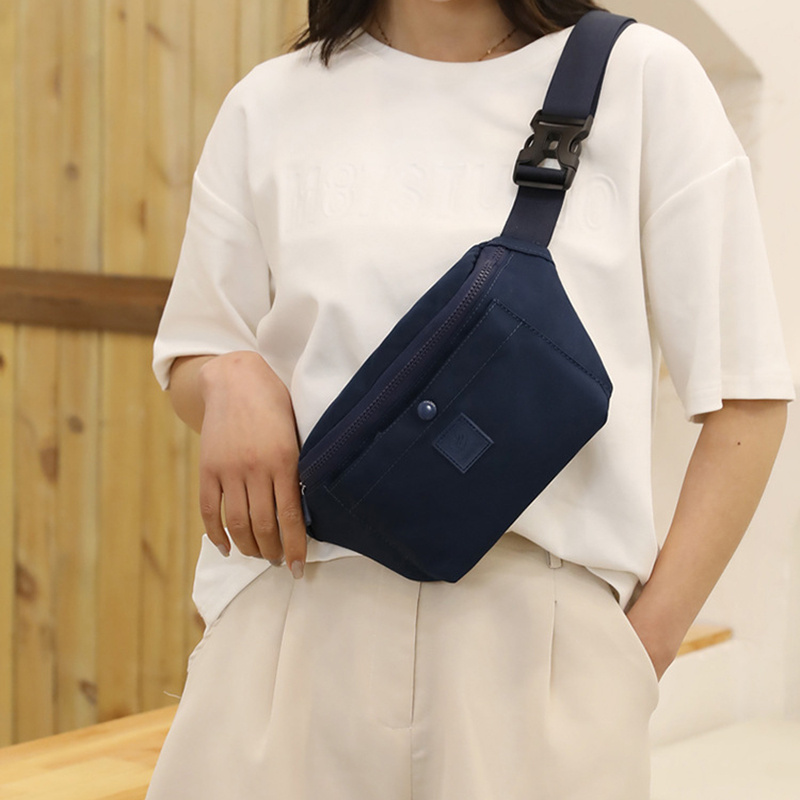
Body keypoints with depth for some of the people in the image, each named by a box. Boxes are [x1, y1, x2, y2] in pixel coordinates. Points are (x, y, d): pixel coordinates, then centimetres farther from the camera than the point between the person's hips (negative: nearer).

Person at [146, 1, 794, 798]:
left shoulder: (644, 78, 4)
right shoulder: (273, 103, 11)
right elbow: (187, 356, 20)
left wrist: (642, 647, -6)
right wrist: (231, 381, -5)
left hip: (545, 622, -2)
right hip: (287, 614, 2)